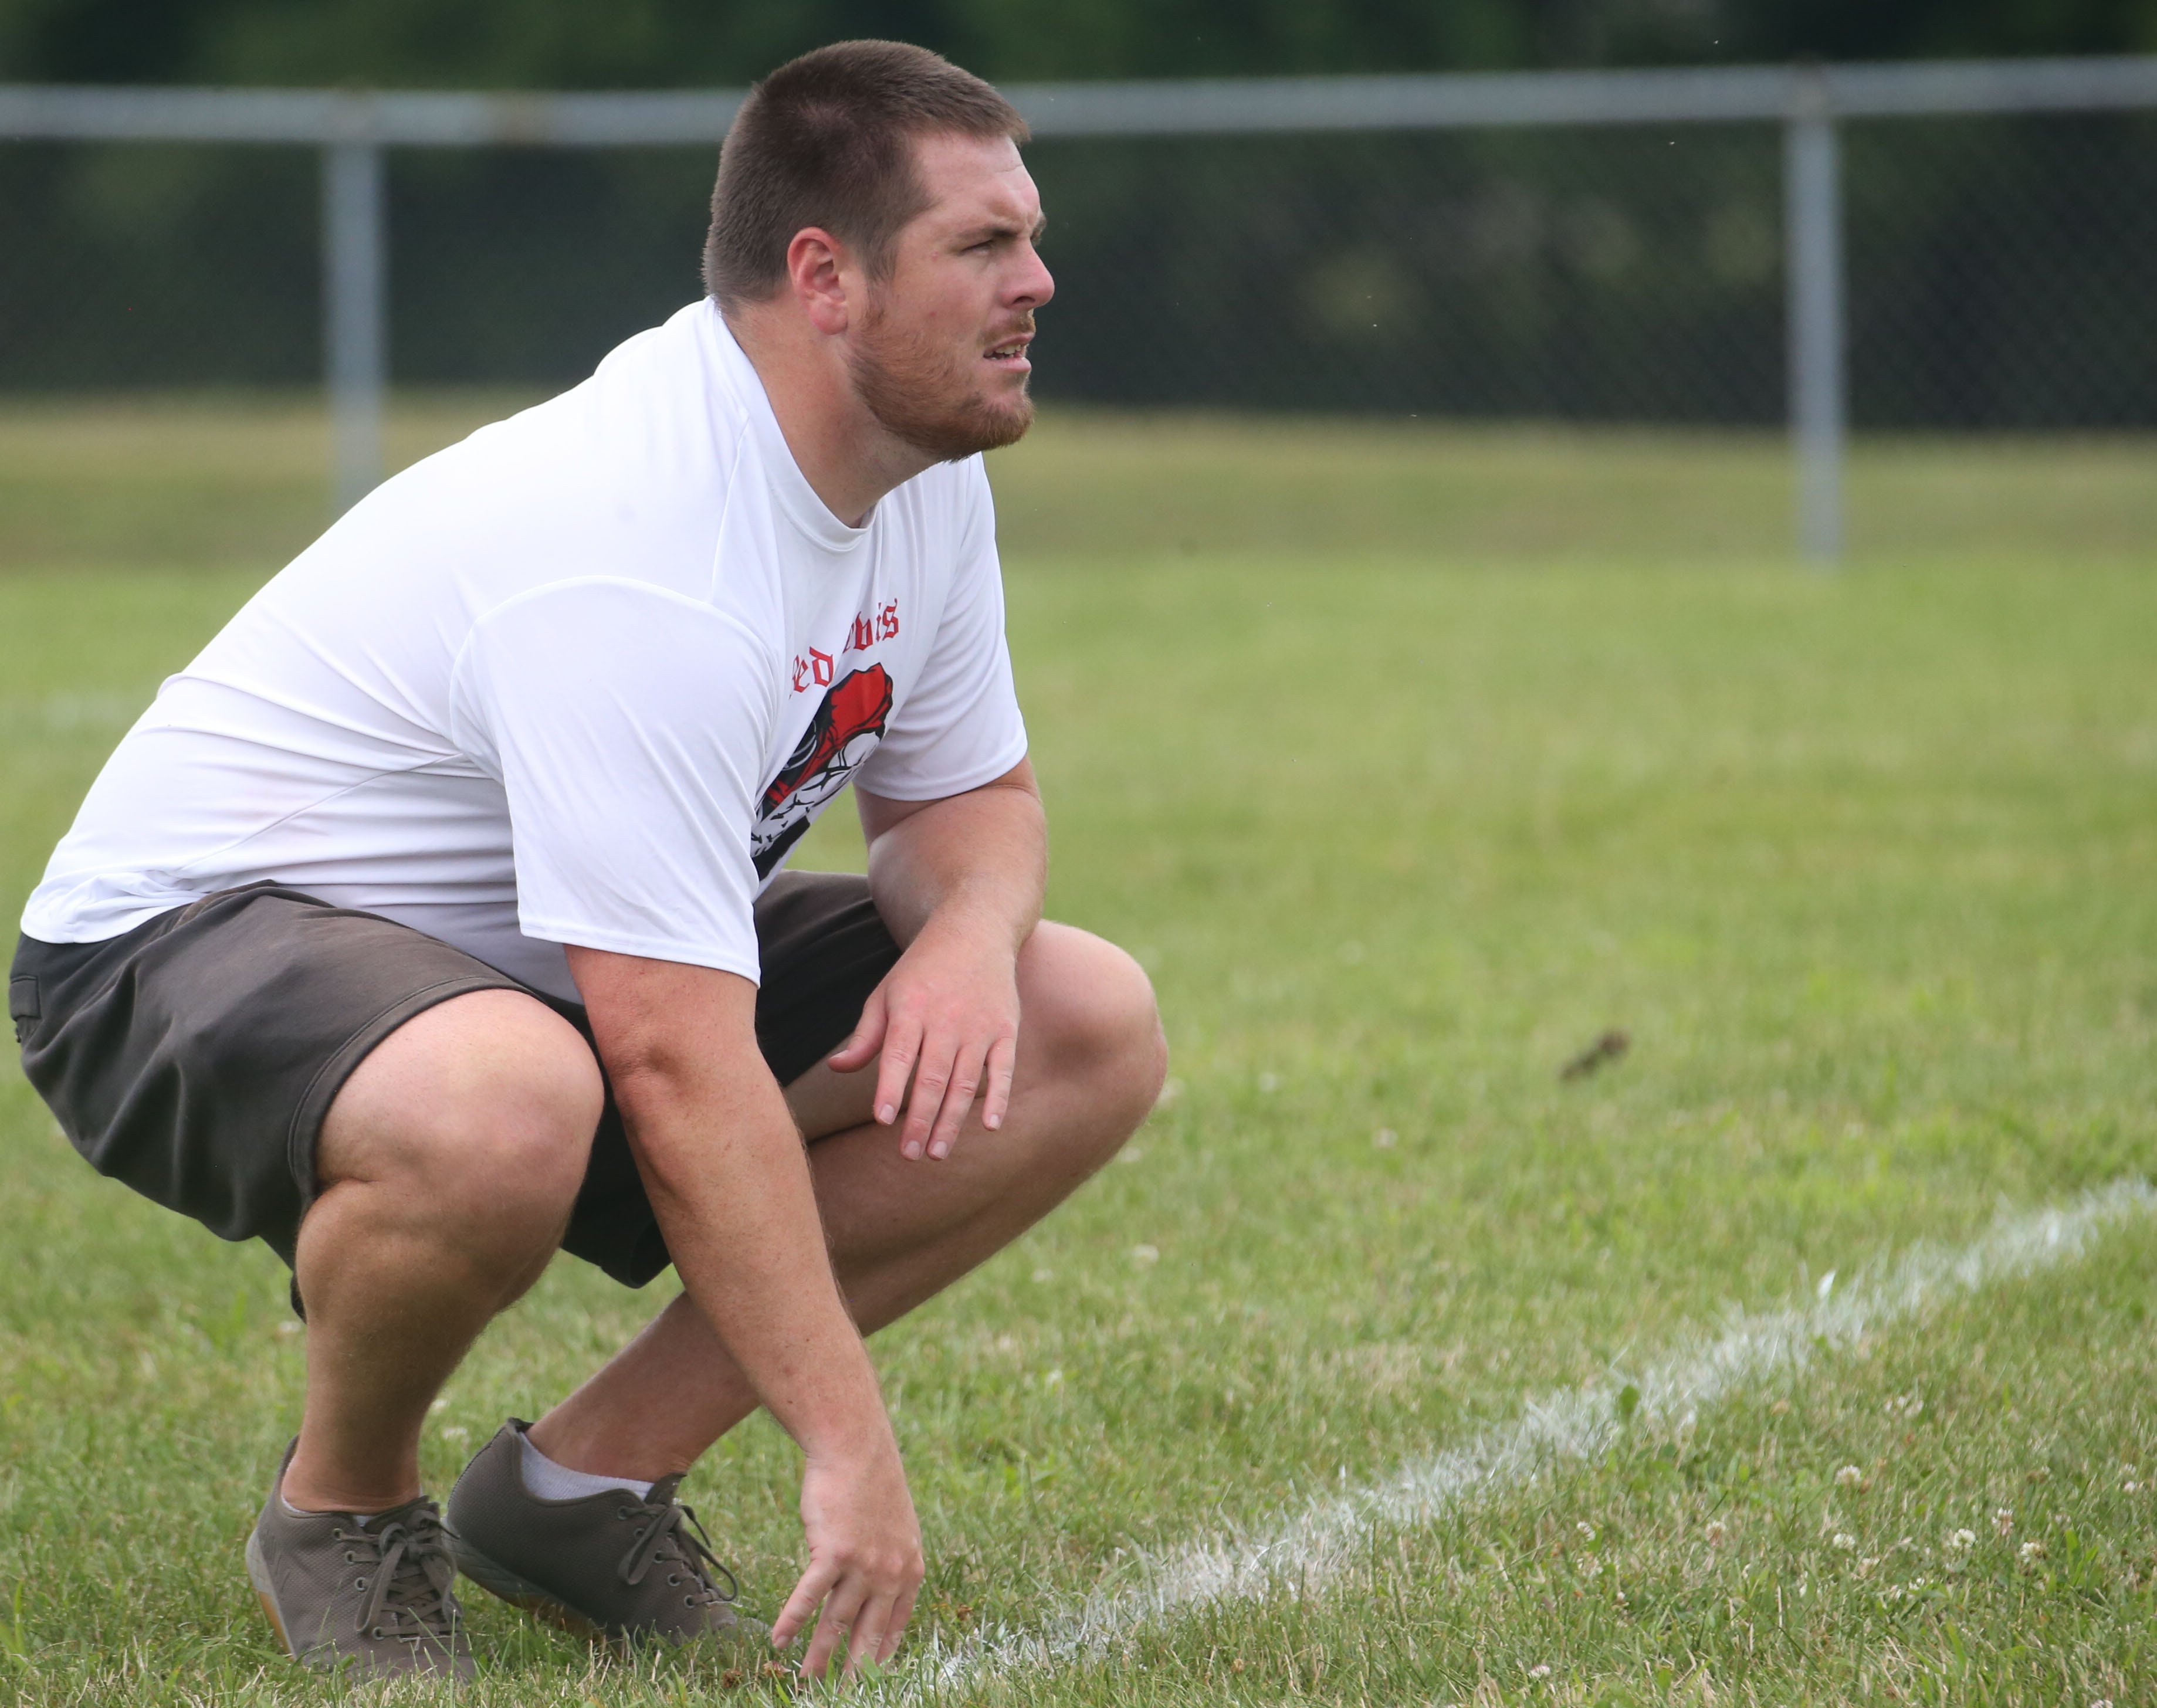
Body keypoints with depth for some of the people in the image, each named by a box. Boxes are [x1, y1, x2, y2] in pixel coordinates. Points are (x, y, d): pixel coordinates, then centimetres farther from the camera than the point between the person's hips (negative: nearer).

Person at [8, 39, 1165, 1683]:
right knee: (502, 1111, -44)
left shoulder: (928, 466, -4)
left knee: (1090, 1030, -5)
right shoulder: (640, 558, -32)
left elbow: (974, 795, 11)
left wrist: (969, 927, -15)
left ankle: (582, 1482, 0)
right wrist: (850, 1447, -35)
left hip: (547, 957, 9)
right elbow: (682, 1072, -35)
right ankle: (342, 1507, -10)